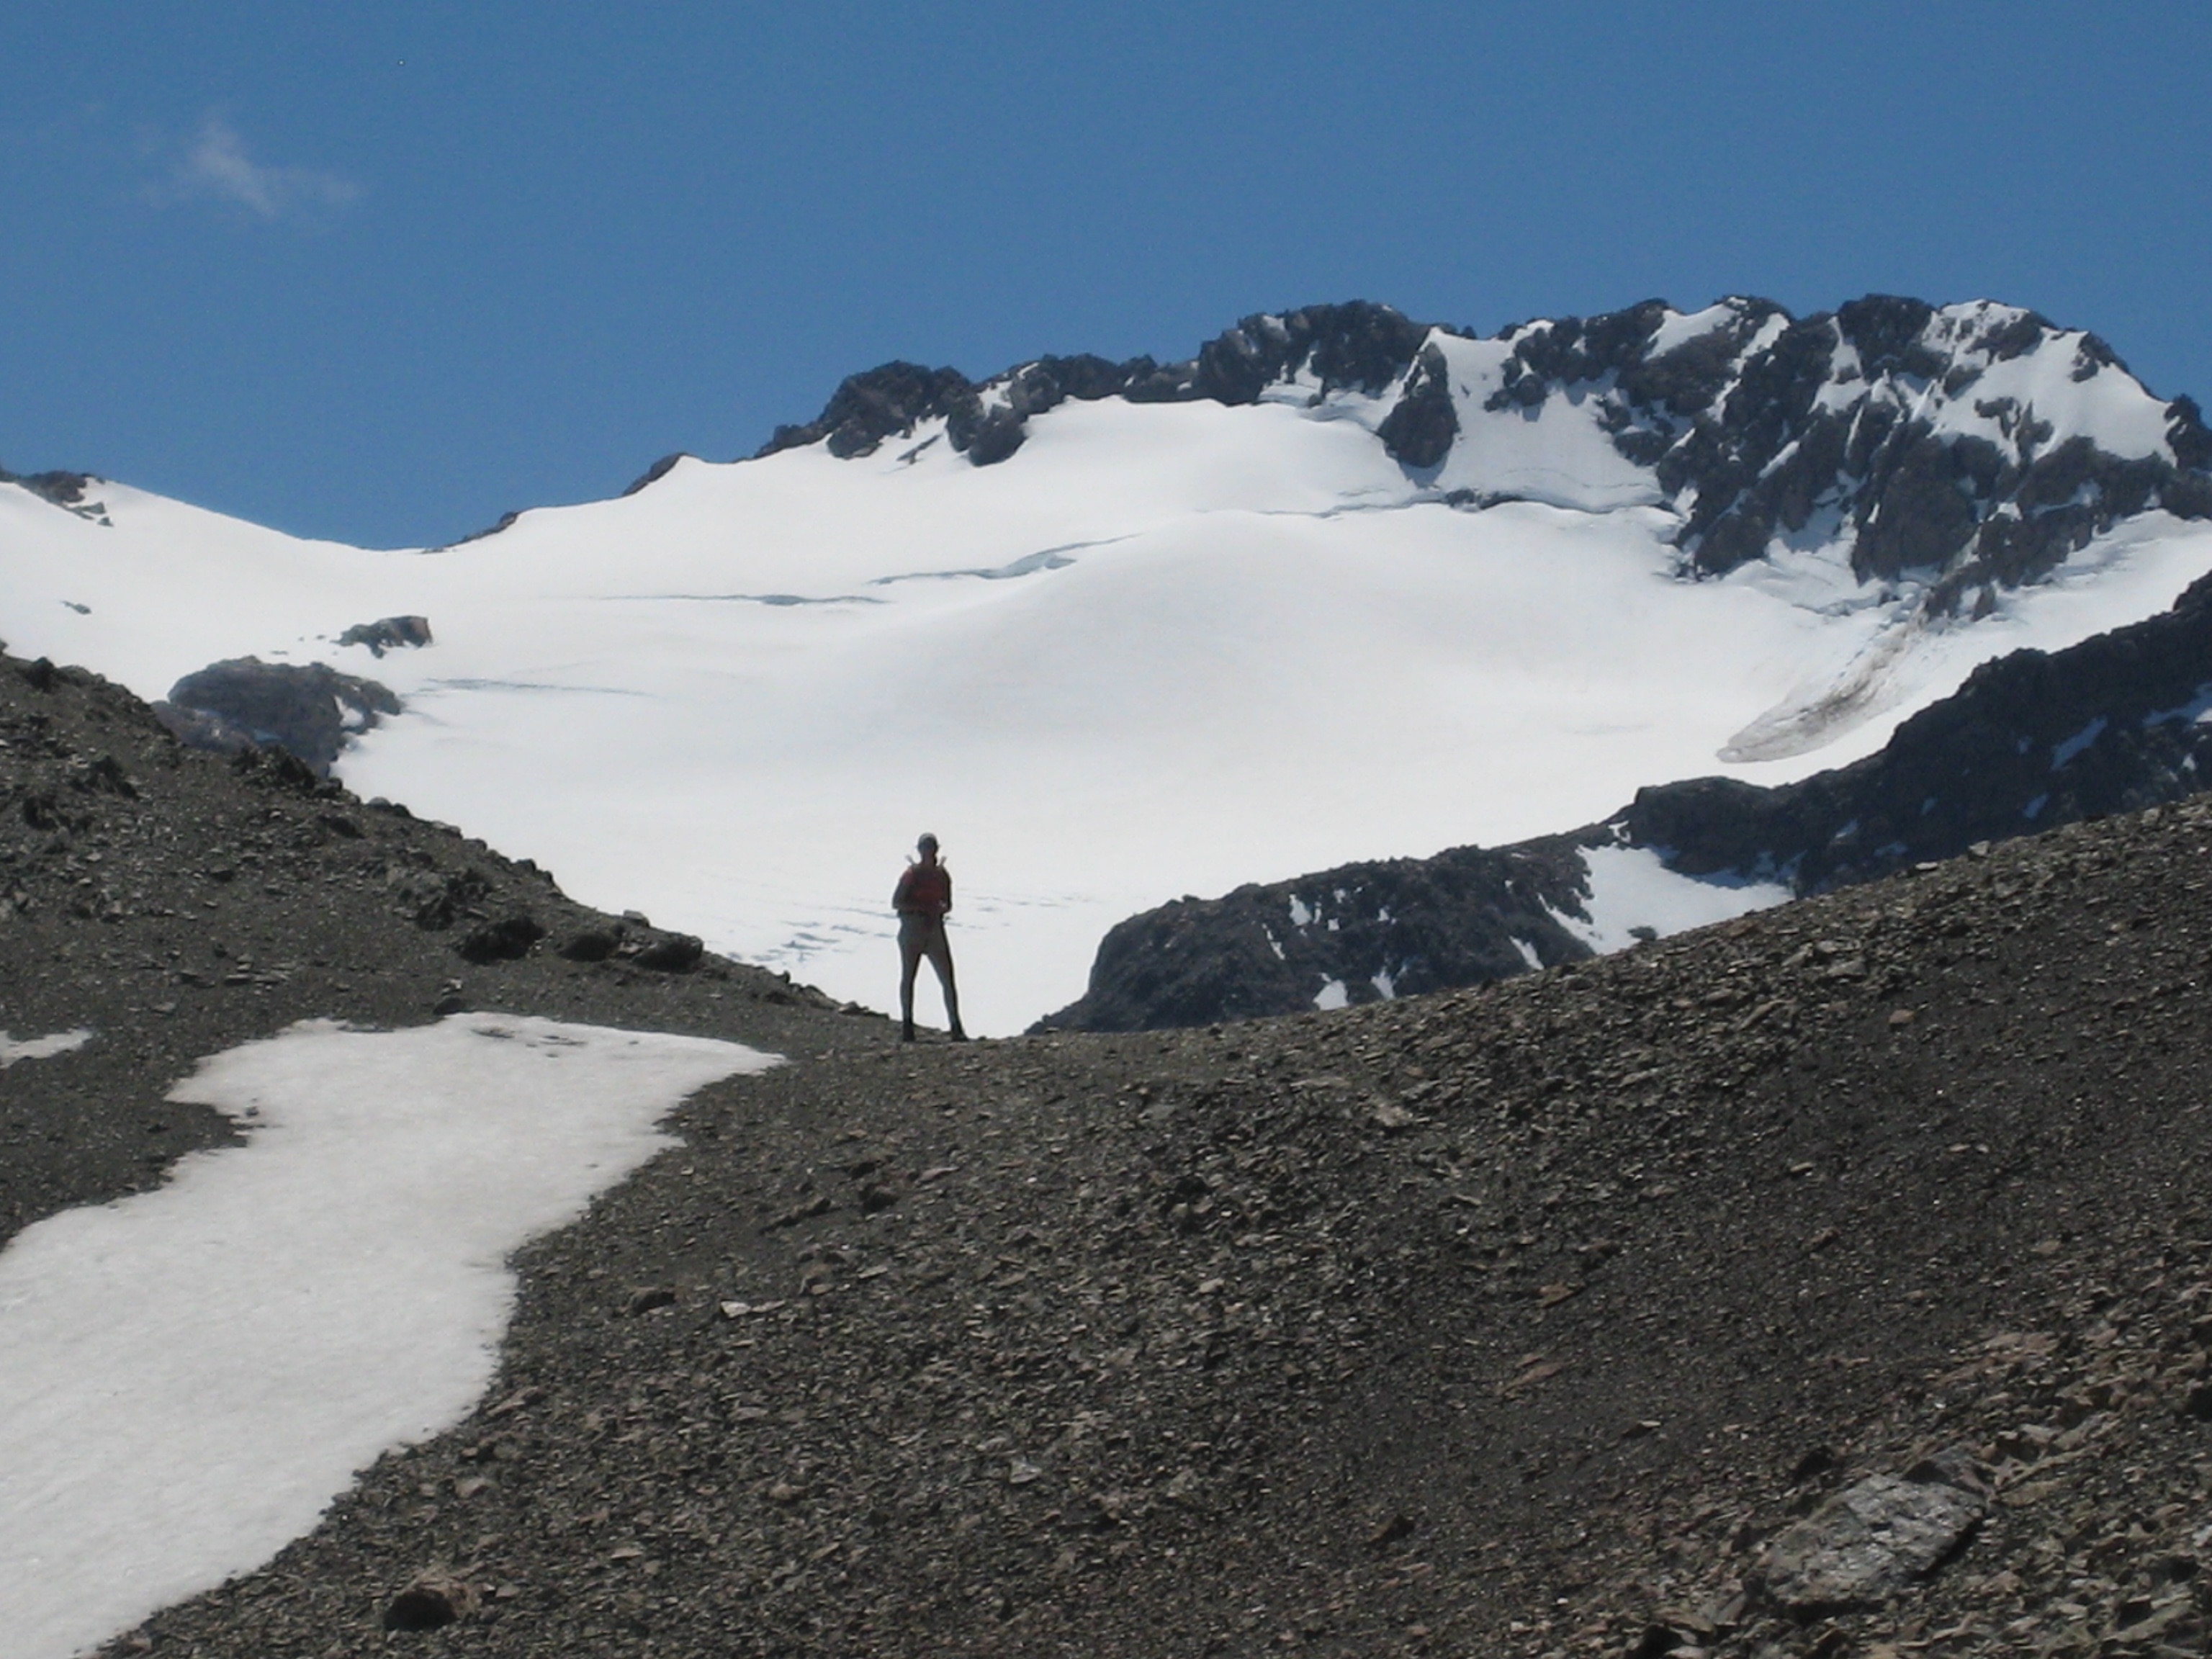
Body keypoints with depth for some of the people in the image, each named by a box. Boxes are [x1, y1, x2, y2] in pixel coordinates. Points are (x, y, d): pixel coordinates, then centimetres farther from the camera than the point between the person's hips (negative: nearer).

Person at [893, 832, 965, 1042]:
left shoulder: (942, 875, 10)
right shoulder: (912, 874, -4)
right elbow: (896, 903, -7)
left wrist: (940, 908, -6)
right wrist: (923, 908, -15)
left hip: (935, 930, 4)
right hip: (912, 929, -4)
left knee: (948, 980, -5)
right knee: (908, 978, 2)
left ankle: (956, 1029, -6)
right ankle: (906, 1026, 11)